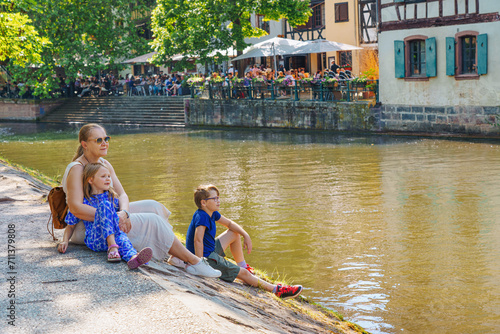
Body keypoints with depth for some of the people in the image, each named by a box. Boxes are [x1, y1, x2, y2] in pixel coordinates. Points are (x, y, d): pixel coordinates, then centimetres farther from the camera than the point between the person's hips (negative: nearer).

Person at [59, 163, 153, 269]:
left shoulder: (111, 197, 19)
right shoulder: (83, 202, 9)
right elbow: (71, 226, 13)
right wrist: (65, 241, -2)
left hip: (115, 234, 3)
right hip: (95, 240, -3)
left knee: (122, 238, -35)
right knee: (104, 204, -23)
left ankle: (133, 257, -71)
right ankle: (112, 247, -37)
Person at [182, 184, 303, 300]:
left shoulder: (212, 213, 6)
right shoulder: (201, 216, -24)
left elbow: (229, 223, 18)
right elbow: (198, 240, -35)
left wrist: (246, 236, 7)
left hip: (211, 250, 10)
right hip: (206, 258, -10)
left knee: (234, 234, 21)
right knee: (244, 274, -8)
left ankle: (243, 266, 29)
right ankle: (277, 290, -4)